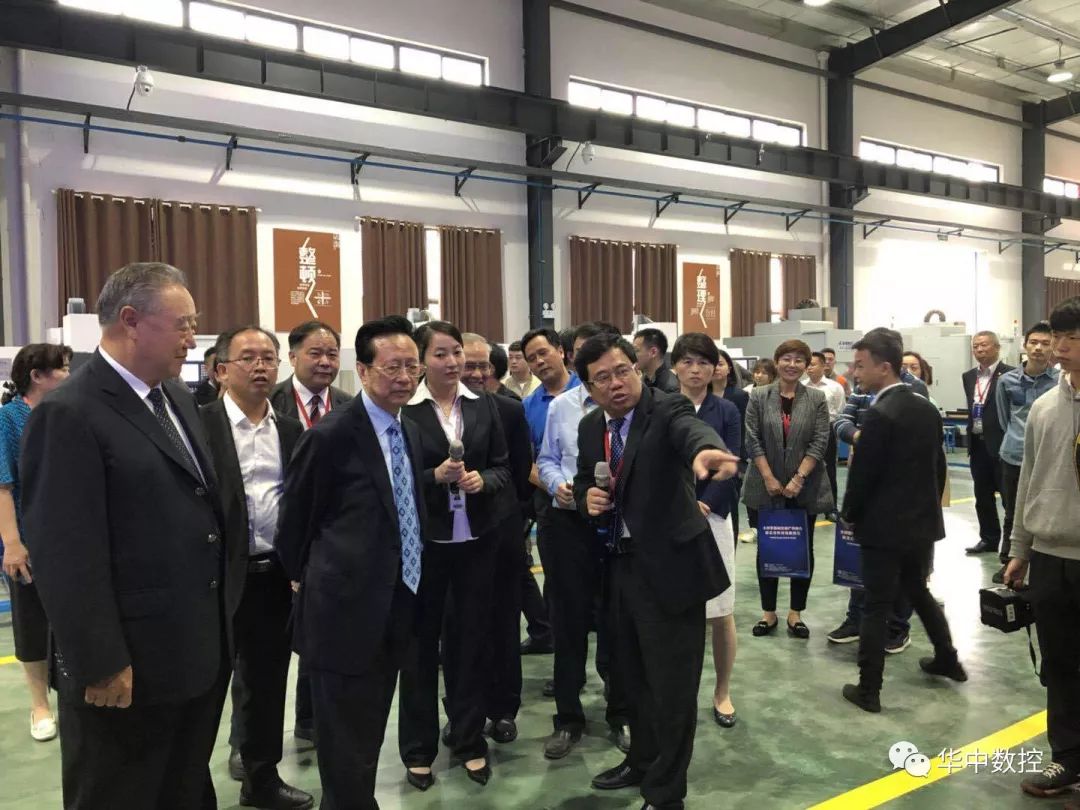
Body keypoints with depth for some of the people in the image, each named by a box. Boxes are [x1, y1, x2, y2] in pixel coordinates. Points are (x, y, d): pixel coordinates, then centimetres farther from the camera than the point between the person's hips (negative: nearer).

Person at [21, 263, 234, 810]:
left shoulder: (176, 398, 8)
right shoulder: (69, 414, -18)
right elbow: (65, 556, -21)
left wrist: (219, 621, 14)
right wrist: (100, 665, -19)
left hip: (199, 650, 8)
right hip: (129, 665, -7)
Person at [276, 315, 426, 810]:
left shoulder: (411, 433, 7)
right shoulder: (330, 436, -16)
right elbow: (294, 519, -6)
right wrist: (306, 580, 4)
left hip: (396, 612, 7)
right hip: (346, 612, -7)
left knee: (369, 740, 21)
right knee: (347, 749, 7)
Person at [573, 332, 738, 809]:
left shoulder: (667, 409, -15)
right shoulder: (590, 427, 5)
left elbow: (692, 429, -38)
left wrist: (706, 449, -62)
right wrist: (586, 498, -5)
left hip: (667, 566, -6)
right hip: (618, 566, 7)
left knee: (672, 685, 4)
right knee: (634, 677, 22)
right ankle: (643, 761, 44)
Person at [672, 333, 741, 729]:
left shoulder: (726, 411, 3)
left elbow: (729, 469, -3)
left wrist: (700, 507, -14)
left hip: (713, 516, 0)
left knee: (720, 612, 5)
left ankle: (722, 692, 22)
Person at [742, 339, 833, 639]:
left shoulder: (816, 398, 2)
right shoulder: (759, 396, 1)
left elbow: (820, 441, -4)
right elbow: (752, 439, -3)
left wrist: (799, 478, -13)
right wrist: (769, 478, -11)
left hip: (805, 489, 0)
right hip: (766, 487, 0)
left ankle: (796, 613, 18)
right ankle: (768, 611, 18)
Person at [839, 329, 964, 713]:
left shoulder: (879, 414, -20)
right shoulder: (928, 408, 5)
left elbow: (862, 473, -17)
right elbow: (939, 465, 11)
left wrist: (851, 515, -2)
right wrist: (929, 507, 20)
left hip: (885, 525, -8)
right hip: (923, 521, 8)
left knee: (876, 607, 1)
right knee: (918, 591, 26)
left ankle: (868, 690, 8)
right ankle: (947, 659, 41)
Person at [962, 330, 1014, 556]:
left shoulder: (1010, 374, -9)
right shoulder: (969, 376, 12)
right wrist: (970, 441, 13)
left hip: (1002, 444, -6)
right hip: (978, 444, 6)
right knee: (983, 497, 13)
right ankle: (989, 539, 24)